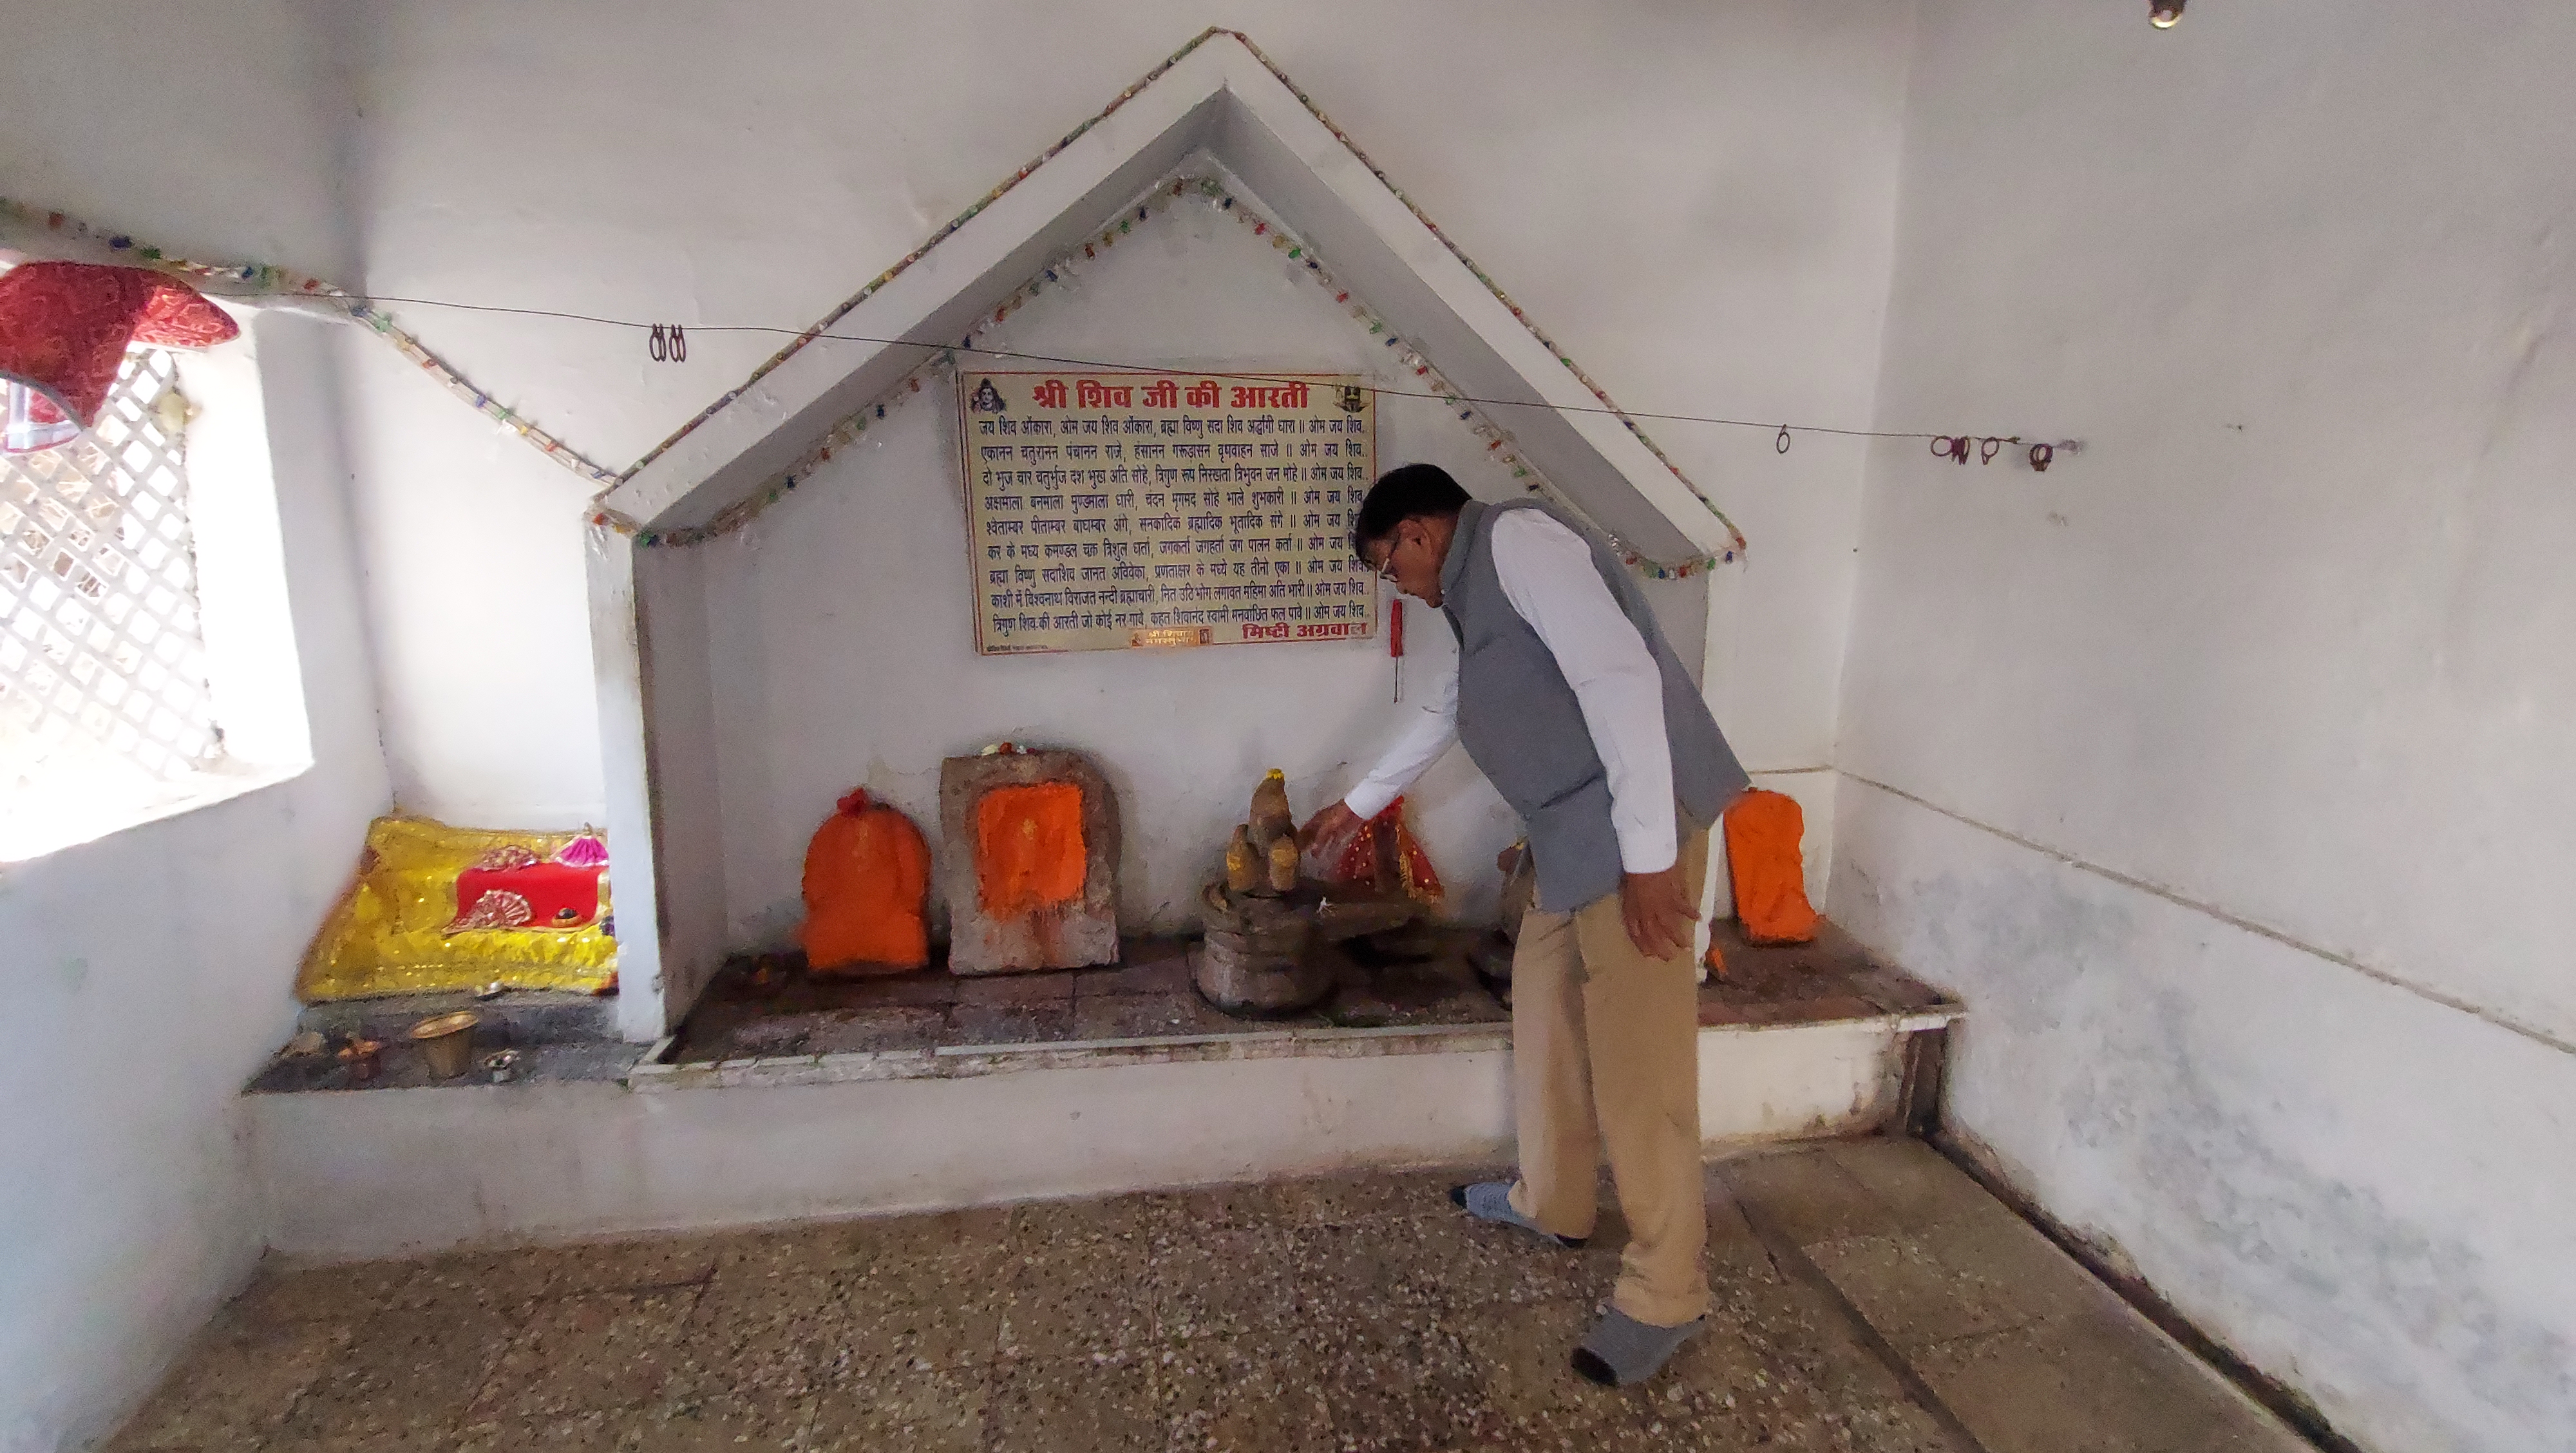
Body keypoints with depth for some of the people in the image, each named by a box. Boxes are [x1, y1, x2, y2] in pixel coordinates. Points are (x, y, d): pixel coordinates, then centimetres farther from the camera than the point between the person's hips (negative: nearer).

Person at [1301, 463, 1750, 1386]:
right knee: (1546, 1016, 20)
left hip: (1636, 830, -10)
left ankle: (1666, 1291, 12)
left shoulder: (1517, 537, -9)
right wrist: (1357, 805, 45)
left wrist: (1648, 851, -22)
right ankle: (1553, 1202, 38)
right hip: (1571, 839, 10)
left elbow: (1620, 674, -20)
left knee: (1637, 1058, -3)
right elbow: (1443, 713, 35)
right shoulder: (1482, 590, 23)